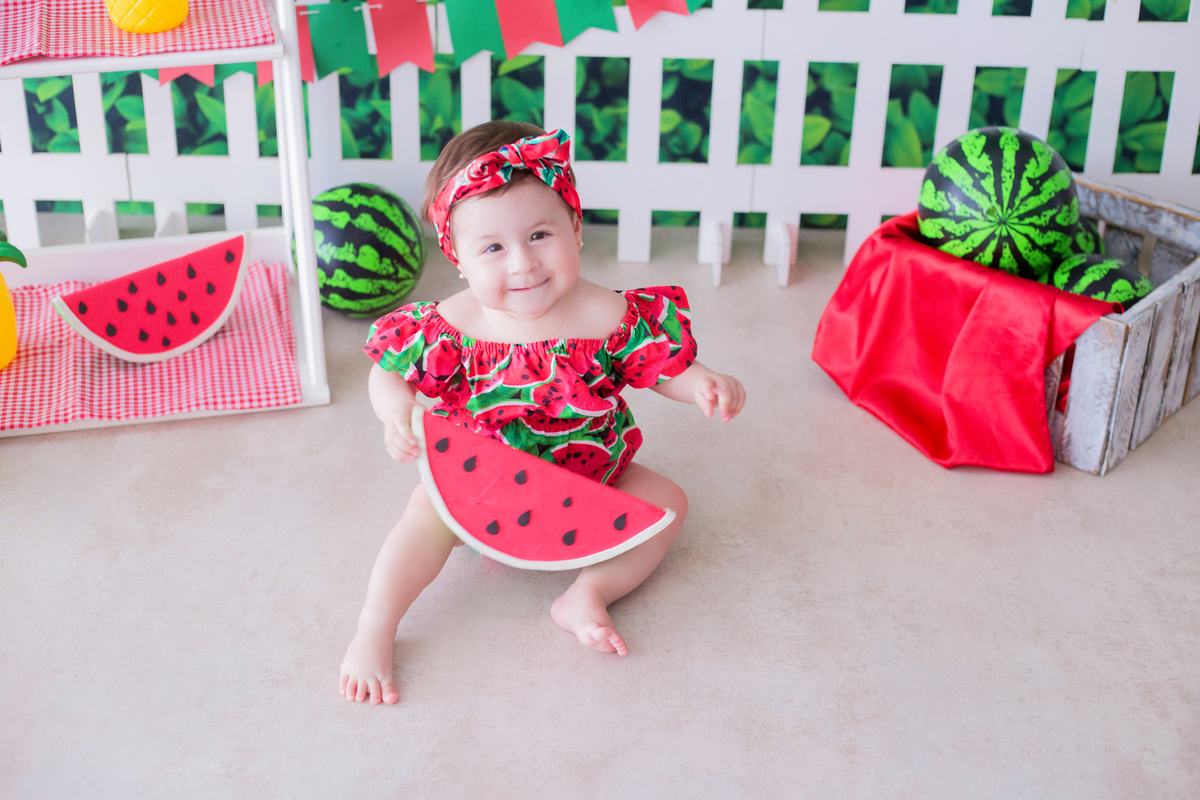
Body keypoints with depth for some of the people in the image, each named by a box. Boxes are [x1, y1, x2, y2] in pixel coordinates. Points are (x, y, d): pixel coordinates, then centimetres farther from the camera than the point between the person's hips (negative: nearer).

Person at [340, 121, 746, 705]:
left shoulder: (609, 317, -20)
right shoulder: (453, 326, -20)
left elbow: (664, 366, -6)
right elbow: (387, 373, -8)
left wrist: (706, 386, -28)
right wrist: (397, 412, -30)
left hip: (590, 478, 2)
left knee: (667, 502, -9)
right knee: (429, 510, -25)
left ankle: (588, 594, -15)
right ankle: (373, 633, -17)